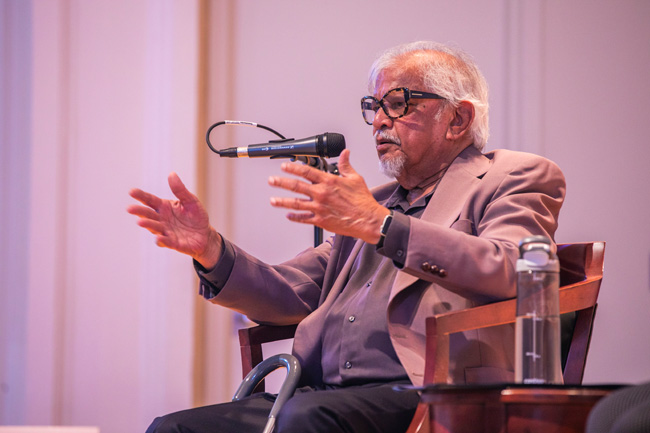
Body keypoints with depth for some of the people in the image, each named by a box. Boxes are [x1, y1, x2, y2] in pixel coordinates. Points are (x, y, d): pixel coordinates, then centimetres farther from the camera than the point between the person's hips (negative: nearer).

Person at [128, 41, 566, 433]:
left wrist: (379, 224, -20)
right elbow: (289, 294, 25)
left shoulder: (516, 179, 7)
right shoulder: (375, 202, 30)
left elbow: (508, 273, -14)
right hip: (322, 396, 7)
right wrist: (211, 249, 7)